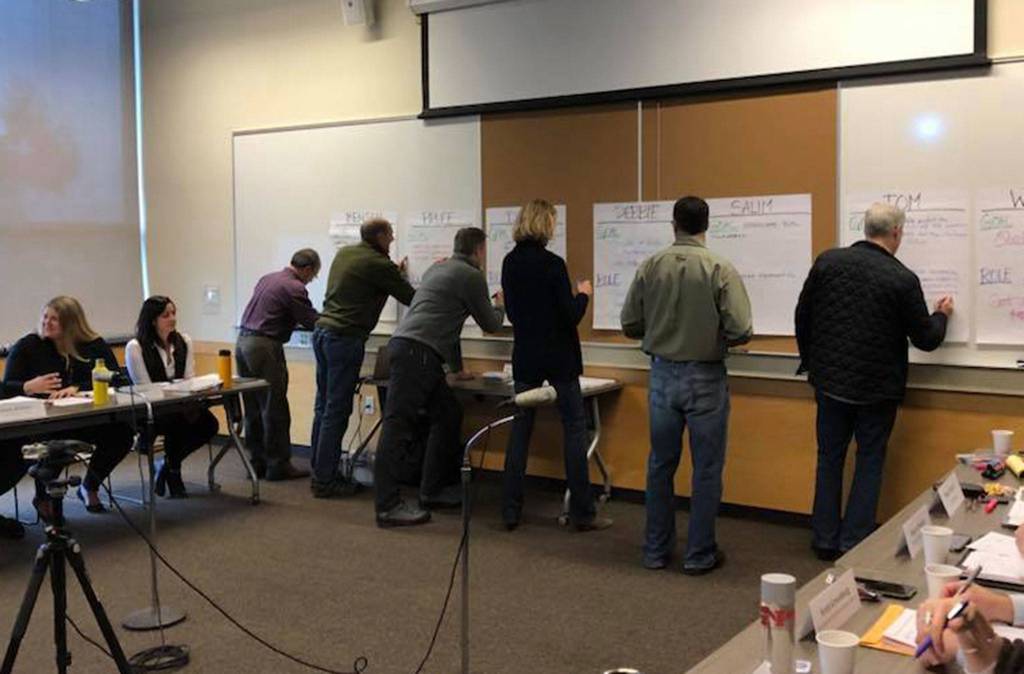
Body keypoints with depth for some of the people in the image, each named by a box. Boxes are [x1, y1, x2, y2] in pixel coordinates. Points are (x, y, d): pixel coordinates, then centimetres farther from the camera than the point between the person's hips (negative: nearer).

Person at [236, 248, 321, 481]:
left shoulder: (267, 279, 16)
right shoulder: (294, 288, -11)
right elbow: (312, 322, -9)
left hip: (243, 341, 9)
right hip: (264, 347, -9)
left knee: (253, 408, 12)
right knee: (275, 409, -2)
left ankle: (258, 462, 18)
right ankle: (278, 465, 3)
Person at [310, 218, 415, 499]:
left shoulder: (344, 253, 13)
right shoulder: (378, 265, -9)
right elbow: (412, 298, -3)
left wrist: (395, 274, 25)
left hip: (322, 331, 8)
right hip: (345, 338, -8)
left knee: (323, 406, 12)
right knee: (337, 411, -4)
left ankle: (319, 472, 18)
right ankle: (325, 480, -1)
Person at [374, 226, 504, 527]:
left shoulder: (438, 268, 25)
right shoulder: (471, 276, -2)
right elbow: (490, 325, 9)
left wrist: (457, 366, 41)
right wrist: (500, 307, 32)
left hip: (408, 346, 10)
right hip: (416, 352, -10)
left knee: (448, 414, 16)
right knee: (399, 425, -11)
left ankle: (432, 490, 20)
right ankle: (388, 506, -12)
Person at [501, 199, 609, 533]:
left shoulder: (510, 263, 4)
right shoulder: (553, 264, -15)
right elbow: (570, 316, -14)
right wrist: (583, 294, 4)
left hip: (525, 356, 5)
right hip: (558, 357, -5)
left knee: (520, 428, 9)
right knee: (574, 427, 3)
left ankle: (510, 511, 10)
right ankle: (582, 513, 6)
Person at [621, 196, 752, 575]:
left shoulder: (650, 267, -5)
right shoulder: (721, 270, -13)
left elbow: (630, 325, -1)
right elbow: (740, 331, -15)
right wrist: (715, 338, 6)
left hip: (662, 375, 3)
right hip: (705, 377, -3)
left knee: (660, 465, 15)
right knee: (706, 469, 9)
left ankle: (656, 551, 24)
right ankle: (699, 555, 16)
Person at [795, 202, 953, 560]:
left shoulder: (828, 261, -5)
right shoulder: (903, 279, -13)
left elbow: (803, 315, 3)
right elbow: (925, 339, -4)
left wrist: (811, 362, 16)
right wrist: (941, 315, 18)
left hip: (830, 382, 3)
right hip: (877, 389, -3)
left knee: (830, 459, 14)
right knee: (869, 463, 12)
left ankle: (825, 539, 20)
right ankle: (855, 542, 14)